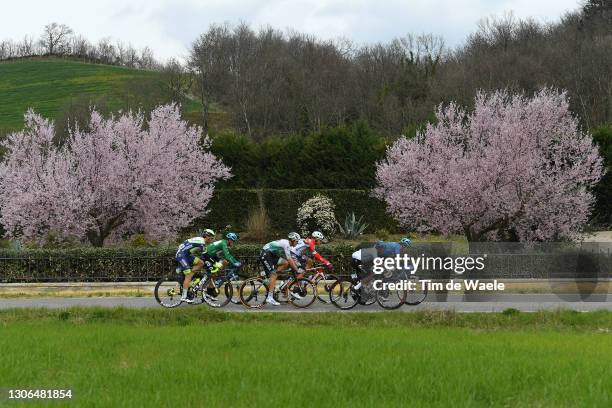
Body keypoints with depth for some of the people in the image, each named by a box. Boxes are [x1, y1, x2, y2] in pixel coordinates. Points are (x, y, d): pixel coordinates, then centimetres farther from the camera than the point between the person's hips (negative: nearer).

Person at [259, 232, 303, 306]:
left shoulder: (286, 243, 14)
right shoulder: (286, 244, -17)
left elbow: (291, 258, 20)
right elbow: (289, 259, -19)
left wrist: (297, 267, 15)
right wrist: (297, 270, -15)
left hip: (271, 255, 9)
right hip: (265, 255, -9)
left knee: (286, 263, -2)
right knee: (274, 274, -16)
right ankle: (270, 297, -21)